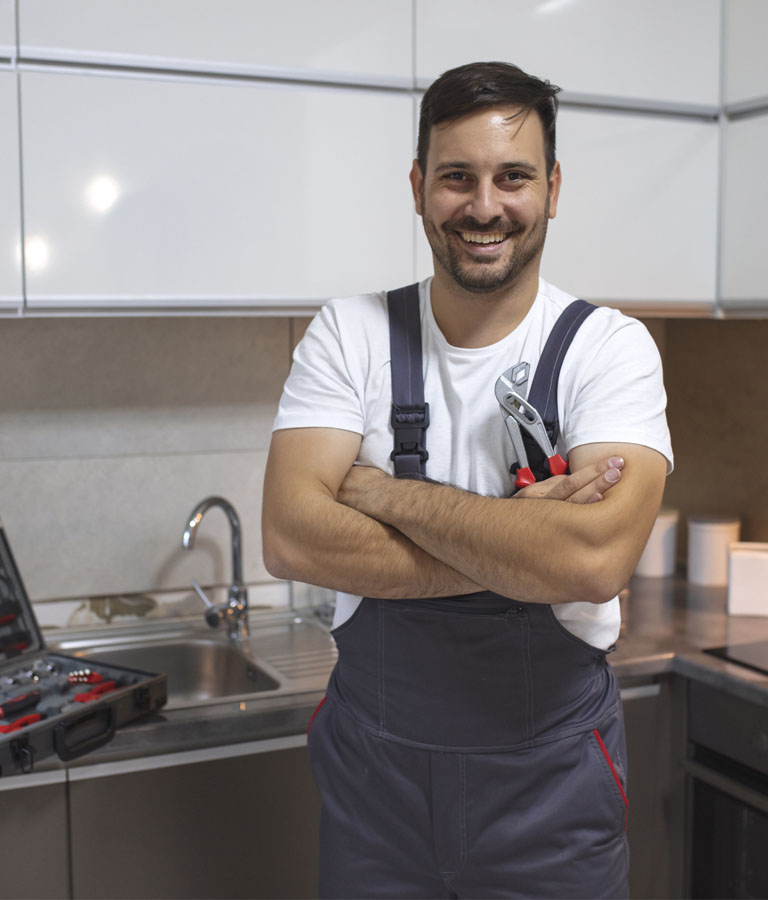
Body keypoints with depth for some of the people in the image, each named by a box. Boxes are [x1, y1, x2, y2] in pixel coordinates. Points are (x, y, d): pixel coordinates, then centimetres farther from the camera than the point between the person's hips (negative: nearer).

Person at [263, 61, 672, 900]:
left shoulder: (609, 348, -10)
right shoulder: (347, 335, -4)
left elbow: (594, 561, -25)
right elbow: (291, 538, -16)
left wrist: (385, 493, -19)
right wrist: (517, 540, -21)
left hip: (550, 774, -1)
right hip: (373, 766, 1)